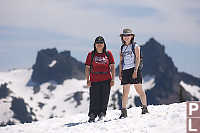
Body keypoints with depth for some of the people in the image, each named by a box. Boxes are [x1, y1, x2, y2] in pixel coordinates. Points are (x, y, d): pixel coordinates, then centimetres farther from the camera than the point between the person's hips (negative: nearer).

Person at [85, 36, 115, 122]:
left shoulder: (108, 54, 5)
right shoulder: (91, 55, 4)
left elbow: (112, 67, 7)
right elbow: (87, 68, 5)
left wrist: (112, 79, 1)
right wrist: (87, 80, -2)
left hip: (106, 80, 1)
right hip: (94, 81, -1)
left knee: (104, 98, 1)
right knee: (94, 99, -2)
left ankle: (102, 114, 14)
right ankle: (92, 116, 8)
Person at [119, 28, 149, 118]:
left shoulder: (135, 46, 2)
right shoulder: (122, 48, 16)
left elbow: (138, 59, -6)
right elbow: (121, 62, 16)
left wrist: (135, 70, -15)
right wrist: (120, 73, 7)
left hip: (134, 69, -4)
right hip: (125, 71, 4)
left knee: (139, 90, -3)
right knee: (125, 92, 0)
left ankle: (145, 108, 5)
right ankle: (123, 112, 0)